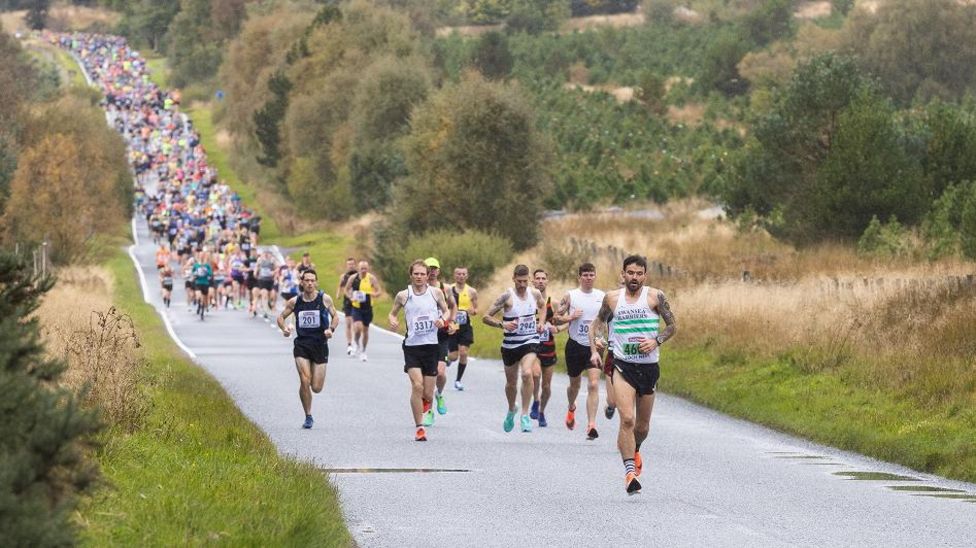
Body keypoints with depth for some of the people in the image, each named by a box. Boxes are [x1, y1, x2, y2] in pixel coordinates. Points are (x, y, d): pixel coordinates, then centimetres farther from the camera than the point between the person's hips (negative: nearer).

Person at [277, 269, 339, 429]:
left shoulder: (325, 299, -3)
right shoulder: (295, 301, 0)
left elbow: (335, 316, 9)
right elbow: (281, 317, 11)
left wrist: (331, 329, -11)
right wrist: (284, 328, -10)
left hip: (320, 345, 0)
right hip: (301, 345, 0)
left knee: (316, 388, 0)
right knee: (305, 382, -13)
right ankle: (308, 417, 4)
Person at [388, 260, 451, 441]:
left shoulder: (436, 293, 2)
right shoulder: (403, 296, 0)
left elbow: (446, 311, 13)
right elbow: (392, 313, 13)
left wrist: (443, 319, -9)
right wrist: (392, 321, -9)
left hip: (431, 346, 1)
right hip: (412, 346, -1)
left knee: (427, 394, 4)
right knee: (417, 386, -19)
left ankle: (426, 406, 43)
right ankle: (419, 428, -11)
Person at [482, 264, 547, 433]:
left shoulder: (535, 294, -1)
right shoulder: (507, 297, -12)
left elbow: (543, 306, 24)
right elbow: (486, 317, -12)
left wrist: (541, 323, 9)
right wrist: (502, 324, -28)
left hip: (530, 342, 0)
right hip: (510, 344, 0)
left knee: (527, 373, -25)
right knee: (511, 382, 15)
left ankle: (525, 415, -19)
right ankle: (511, 410, 45)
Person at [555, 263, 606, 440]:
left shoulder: (602, 297, 2)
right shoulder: (570, 296, -2)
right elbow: (556, 319, 0)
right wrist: (570, 317, -17)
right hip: (575, 345, 0)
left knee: (593, 385, -15)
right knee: (574, 383, 17)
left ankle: (591, 425, -19)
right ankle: (571, 409, 50)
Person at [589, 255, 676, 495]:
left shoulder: (655, 297, 0)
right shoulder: (612, 298, 4)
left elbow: (672, 325, 5)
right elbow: (597, 324, 17)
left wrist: (656, 341, -12)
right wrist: (593, 350, 3)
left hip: (649, 366, 1)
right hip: (623, 366, -1)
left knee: (643, 425, 14)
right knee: (627, 419, -20)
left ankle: (634, 451, 46)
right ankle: (629, 471, -20)